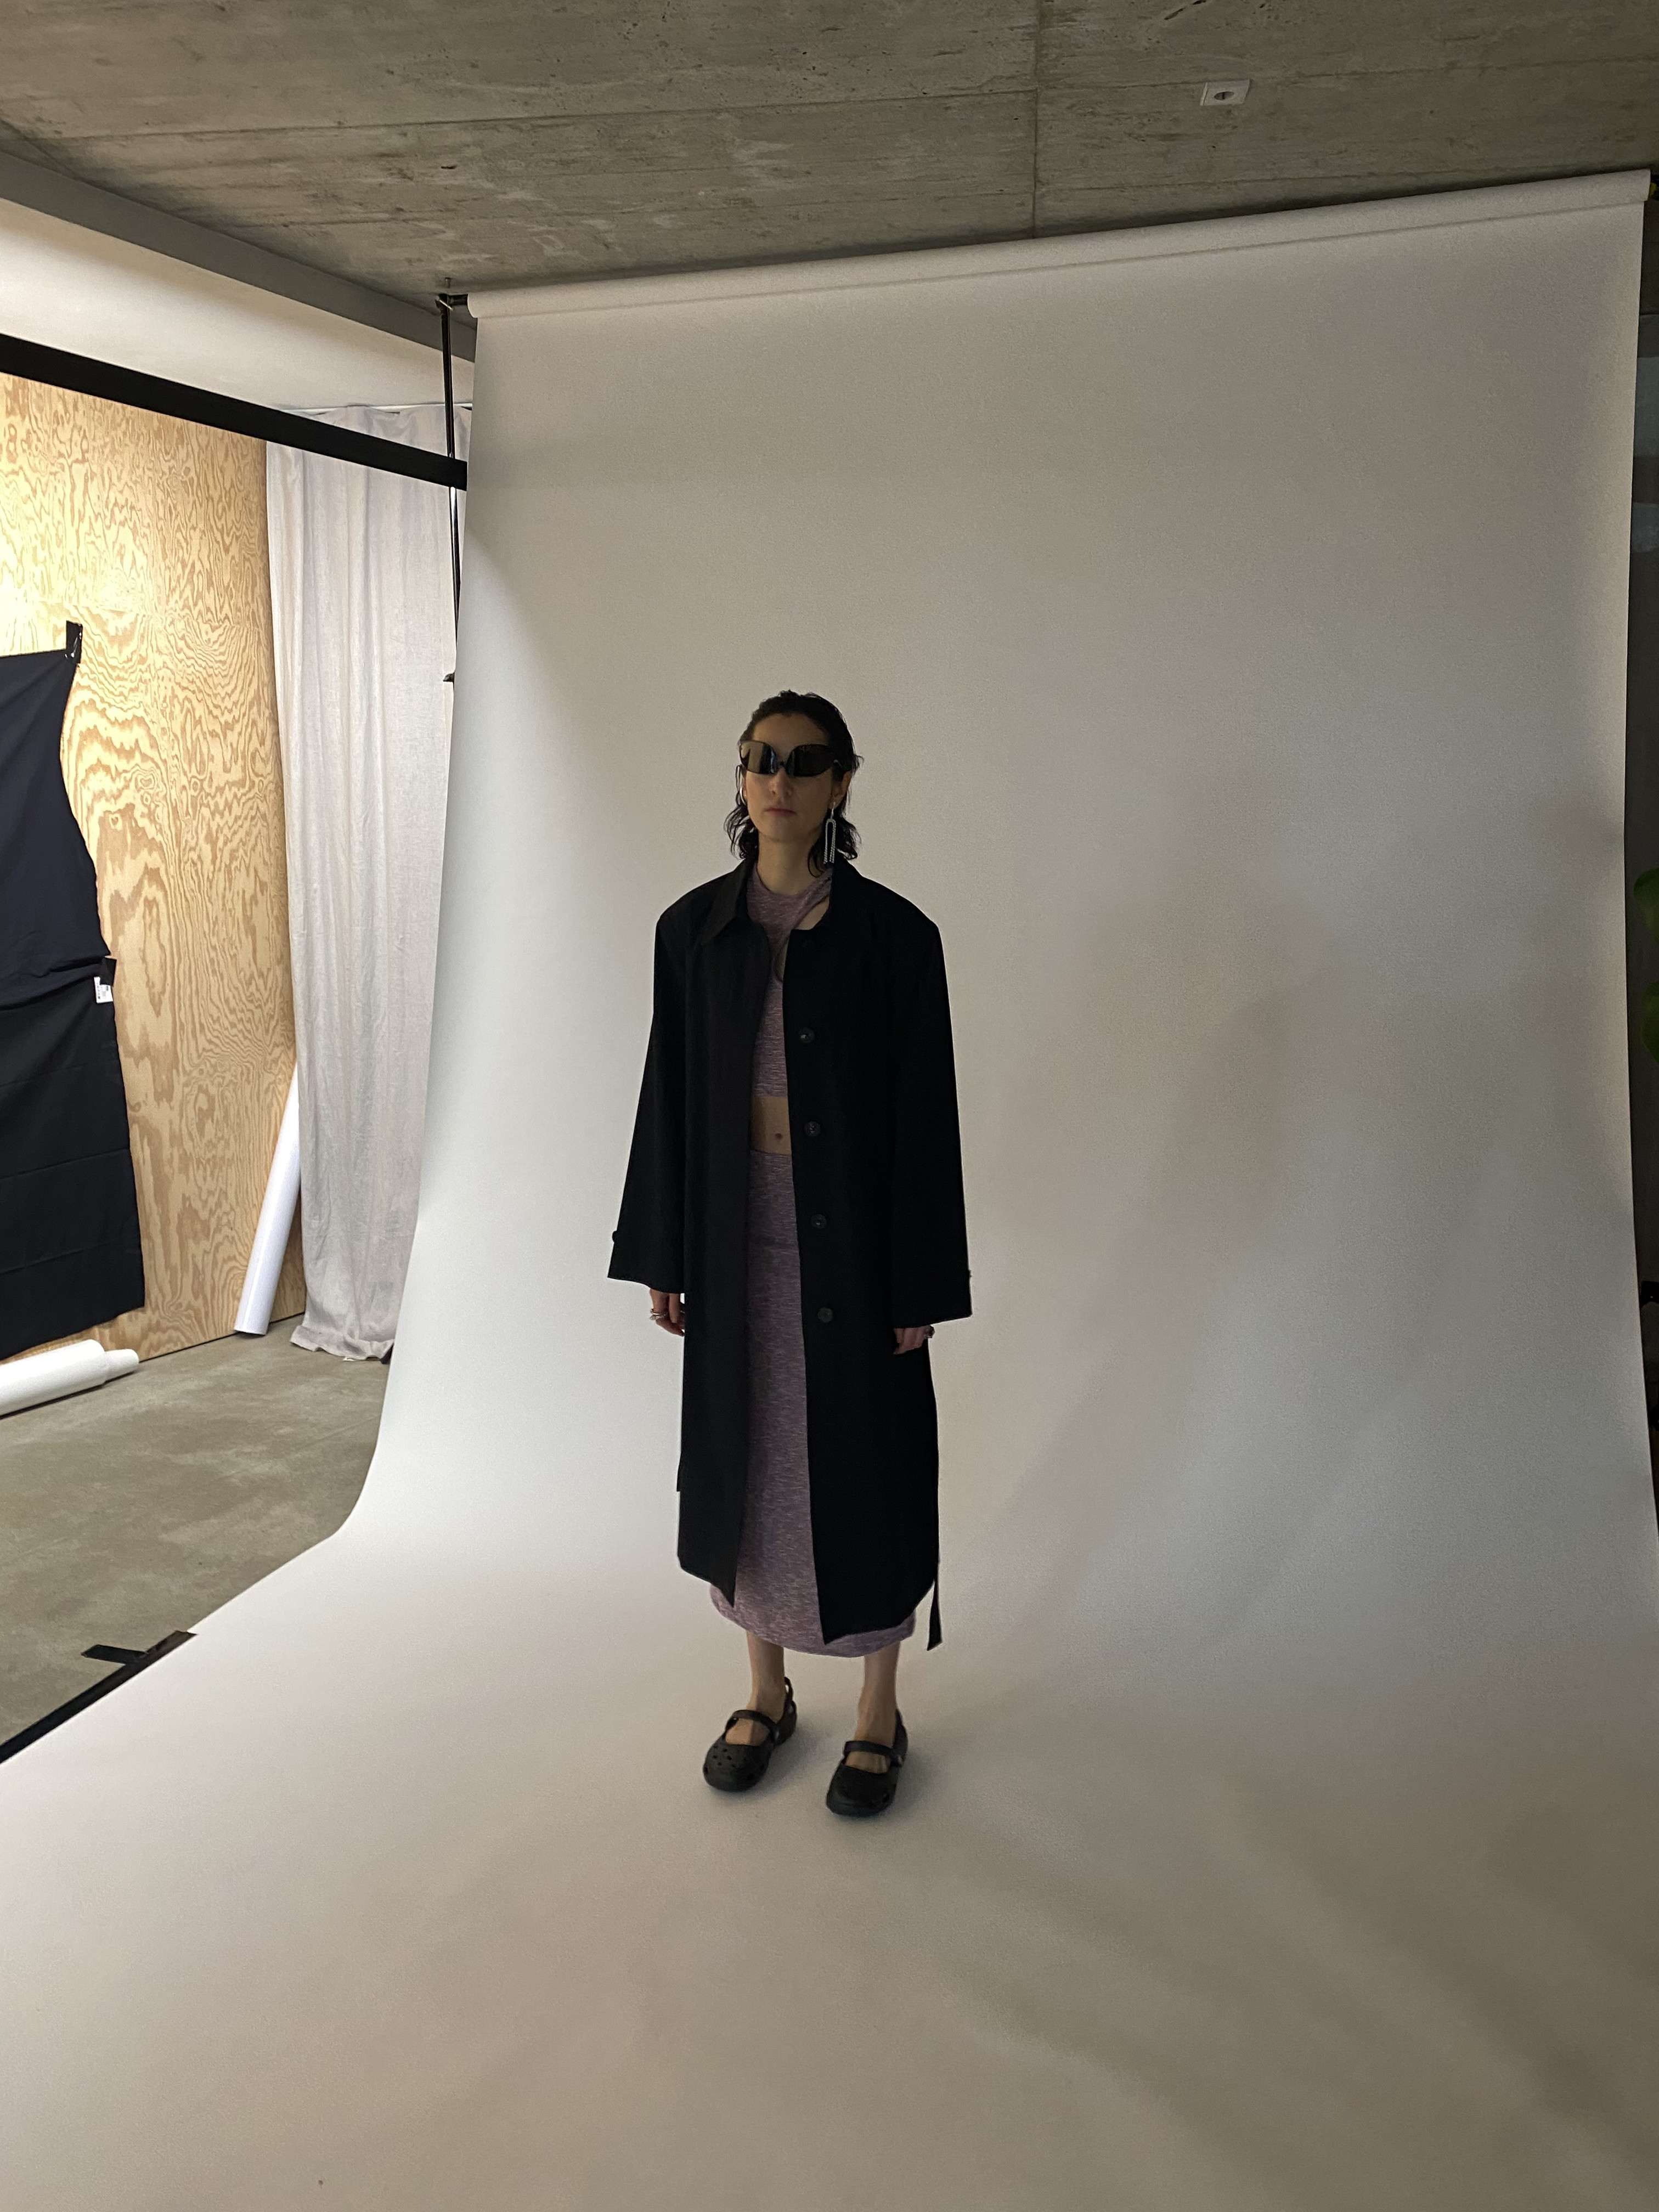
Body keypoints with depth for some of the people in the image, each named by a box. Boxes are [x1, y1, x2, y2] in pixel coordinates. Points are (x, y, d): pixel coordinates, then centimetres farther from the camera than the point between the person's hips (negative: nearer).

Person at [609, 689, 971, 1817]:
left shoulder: (895, 933, -8)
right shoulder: (694, 928, 1)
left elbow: (925, 1117, -8)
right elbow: (670, 1096, 5)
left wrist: (919, 1288, -9)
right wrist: (661, 1255, 4)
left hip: (852, 1248, -3)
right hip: (737, 1248, 3)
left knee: (863, 1468, 7)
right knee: (747, 1462, 14)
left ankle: (879, 1712, 27)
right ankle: (768, 1691, 34)